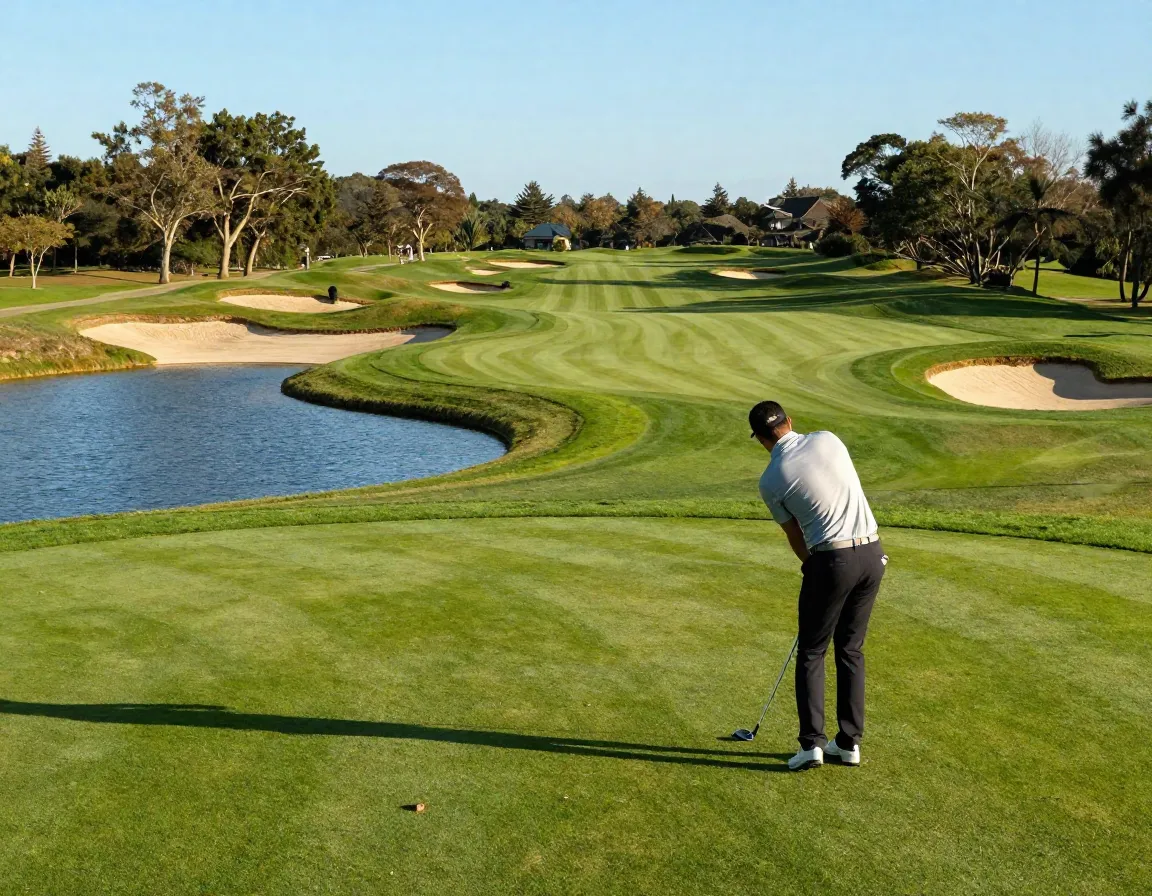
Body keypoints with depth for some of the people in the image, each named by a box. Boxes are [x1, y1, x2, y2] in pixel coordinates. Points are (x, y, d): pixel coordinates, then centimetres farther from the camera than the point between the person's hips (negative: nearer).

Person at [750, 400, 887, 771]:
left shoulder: (771, 481, -4)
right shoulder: (828, 440, 5)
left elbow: (795, 536, 7)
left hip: (831, 559, -5)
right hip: (872, 552, 5)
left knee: (811, 653, 10)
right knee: (851, 649, 15)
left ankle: (812, 743, 3)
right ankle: (849, 742, 17)